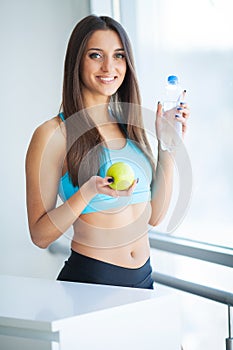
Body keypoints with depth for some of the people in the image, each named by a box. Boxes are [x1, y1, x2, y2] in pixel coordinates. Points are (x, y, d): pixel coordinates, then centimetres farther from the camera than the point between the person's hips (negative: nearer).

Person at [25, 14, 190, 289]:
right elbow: (40, 235, -12)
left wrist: (167, 144, 0)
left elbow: (155, 215, 6)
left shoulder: (130, 127, 5)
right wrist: (88, 192, -26)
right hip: (90, 277, -5)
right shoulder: (54, 134, -12)